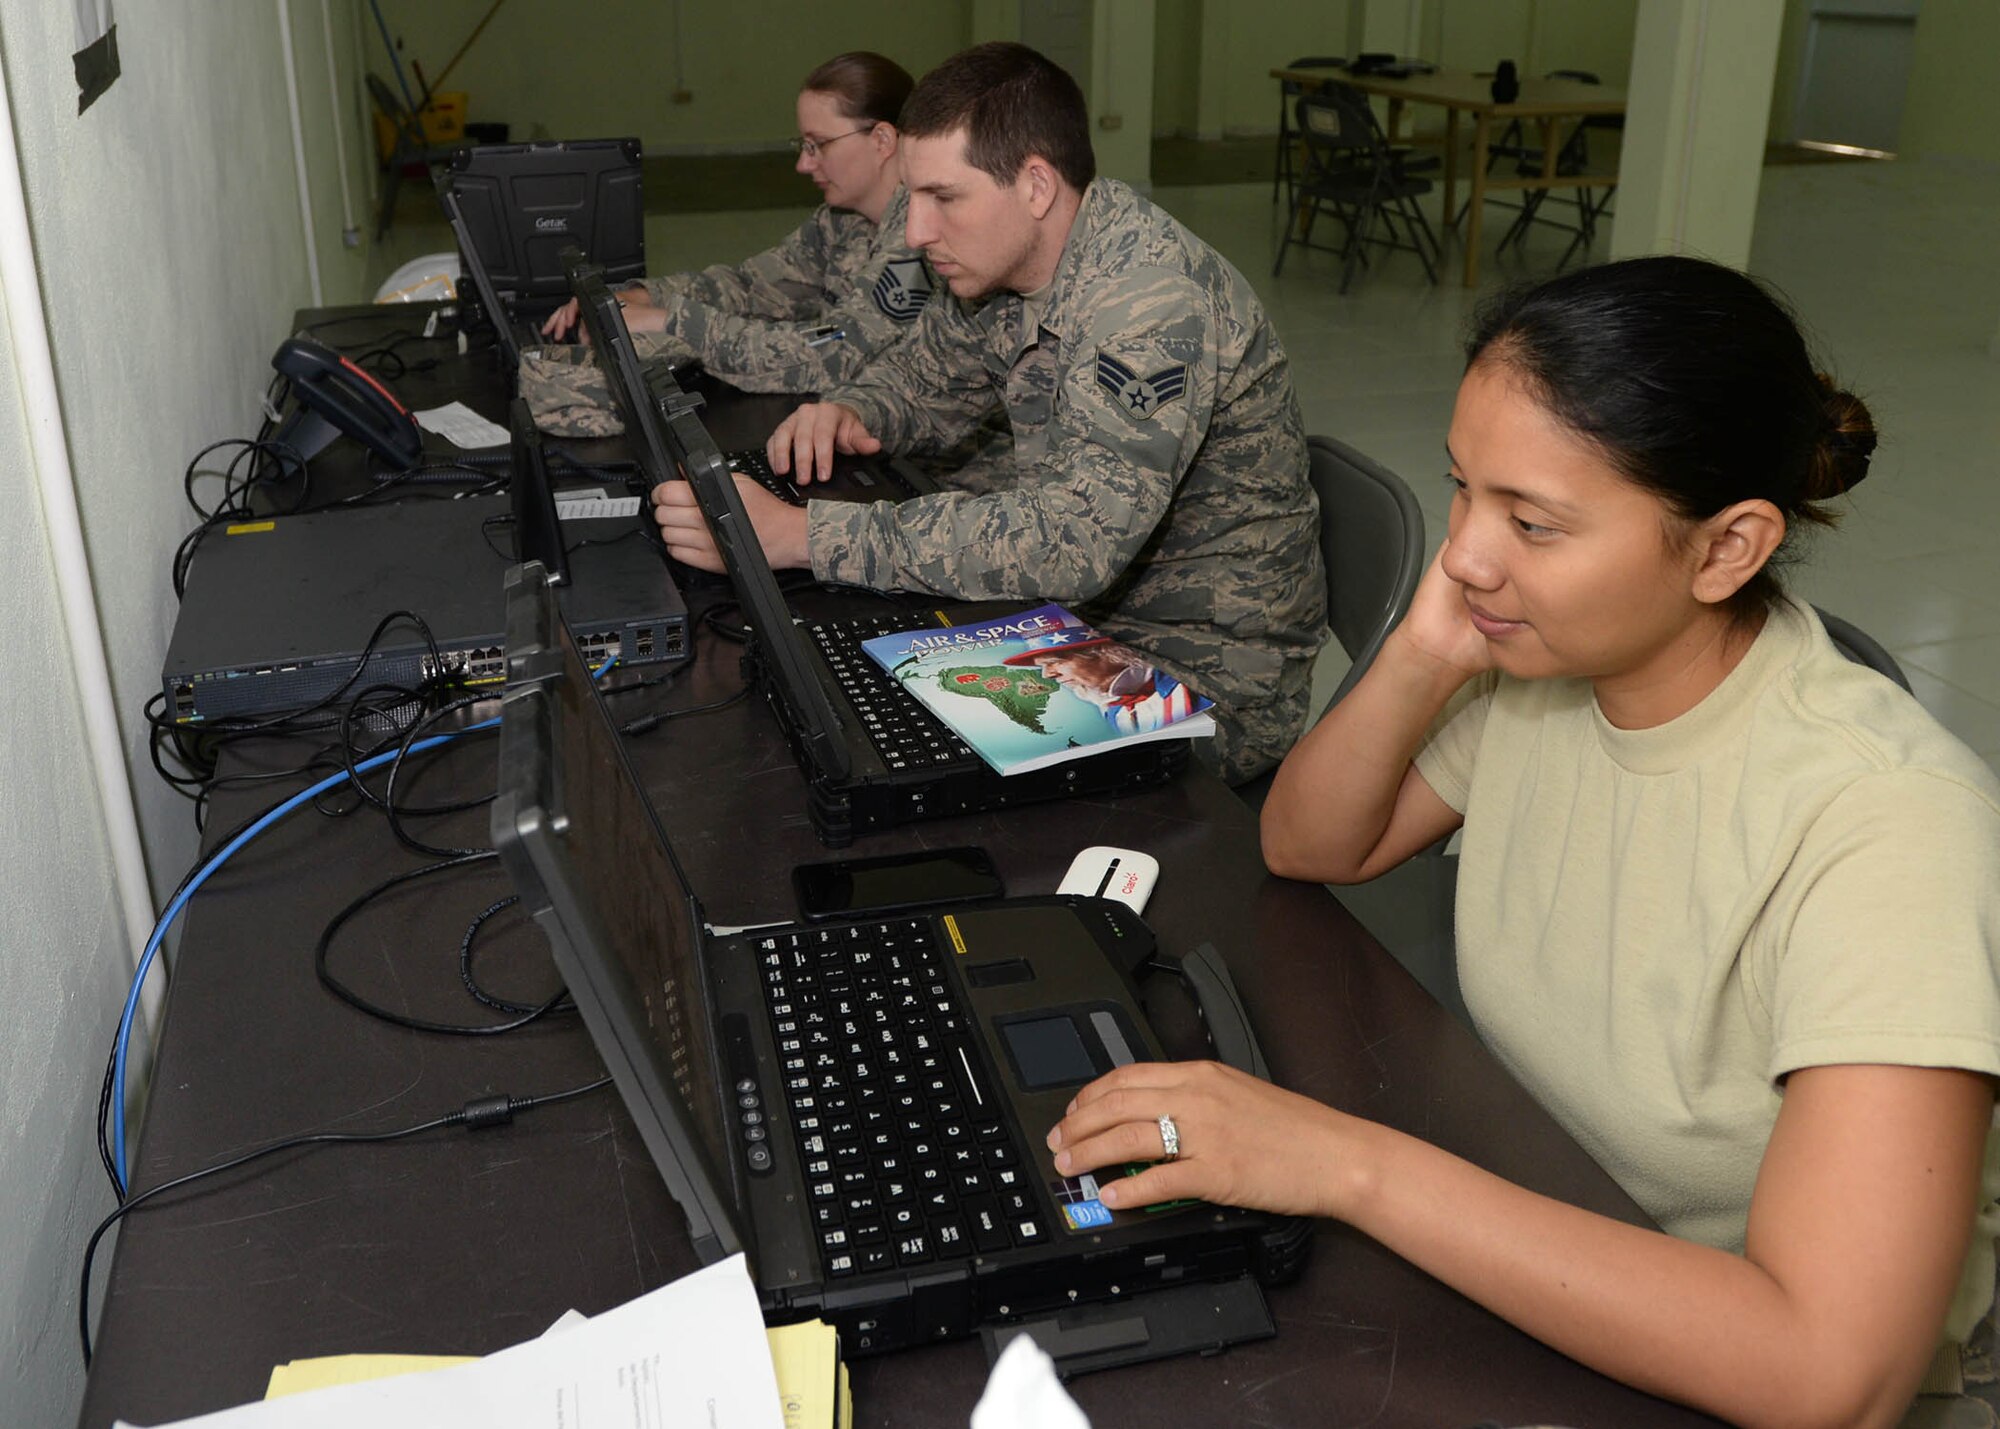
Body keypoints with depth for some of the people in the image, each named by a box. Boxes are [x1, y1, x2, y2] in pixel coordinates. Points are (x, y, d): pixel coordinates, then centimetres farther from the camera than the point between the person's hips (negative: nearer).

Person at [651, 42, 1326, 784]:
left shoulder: (1155, 306, -28)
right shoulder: (1006, 263, -1)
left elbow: (1071, 542, -38)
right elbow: (924, 372, 18)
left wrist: (797, 535, -38)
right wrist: (852, 412, -8)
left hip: (1201, 674, -8)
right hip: (1076, 609, 8)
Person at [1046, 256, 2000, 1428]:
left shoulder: (1881, 826, -29)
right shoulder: (1539, 656, -10)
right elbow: (1308, 848, 4)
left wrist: (1354, 1164, -35)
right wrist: (1420, 662, -16)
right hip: (1522, 1268, 5)